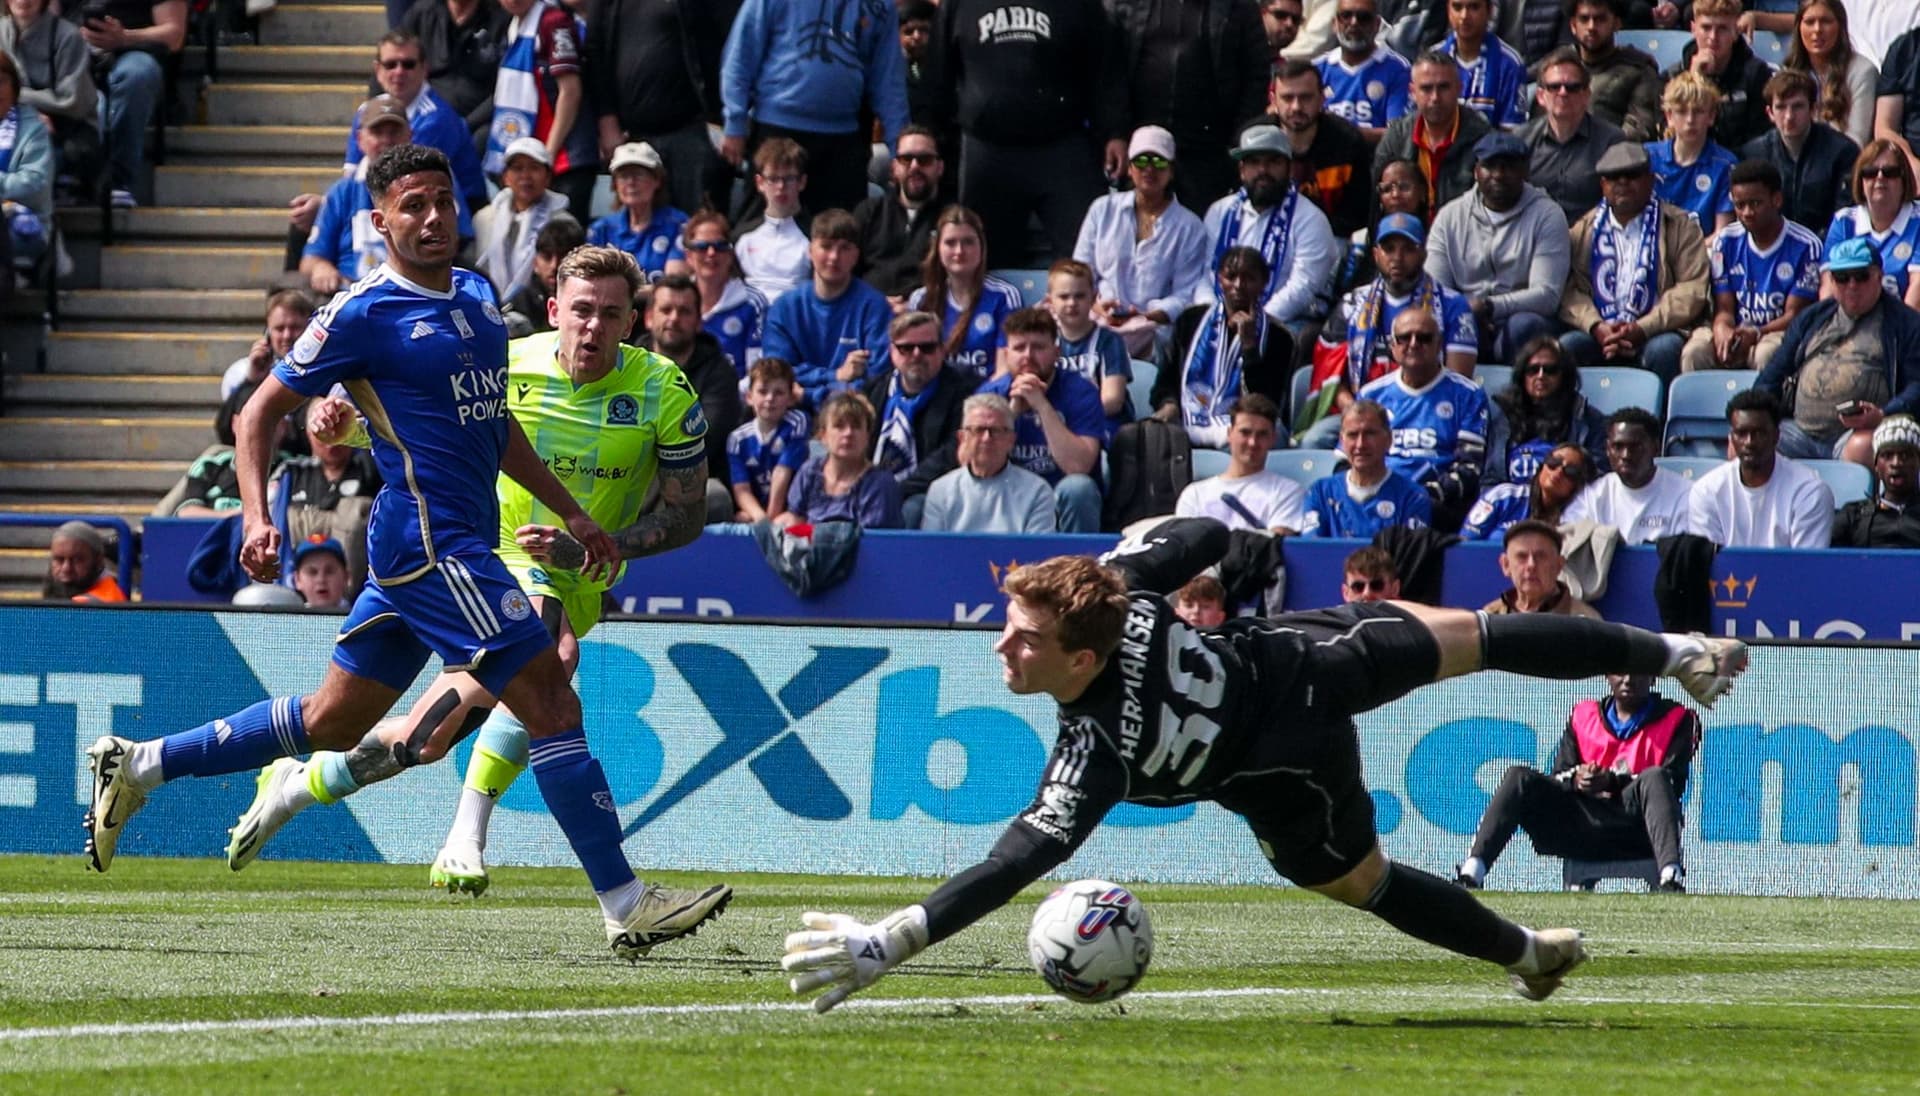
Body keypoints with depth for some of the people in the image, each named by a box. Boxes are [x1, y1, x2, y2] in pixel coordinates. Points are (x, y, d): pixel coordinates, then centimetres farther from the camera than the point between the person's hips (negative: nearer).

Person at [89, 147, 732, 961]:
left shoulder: (476, 298, 15)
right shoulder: (363, 315, -8)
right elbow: (261, 411, -4)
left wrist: (570, 513, 23)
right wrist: (256, 515, -17)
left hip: (463, 538, 9)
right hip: (430, 539, -9)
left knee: (332, 722, 15)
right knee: (551, 703, -13)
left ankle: (137, 766, 25)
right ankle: (626, 907, -11)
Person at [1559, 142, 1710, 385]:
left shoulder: (1679, 225, 9)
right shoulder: (1586, 228, 18)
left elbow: (1692, 290, -2)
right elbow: (1570, 288, 7)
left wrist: (1642, 329, -14)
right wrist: (1596, 327, -13)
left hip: (1656, 331, -2)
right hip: (1600, 333, 2)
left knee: (1662, 350, -35)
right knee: (1566, 346, -27)